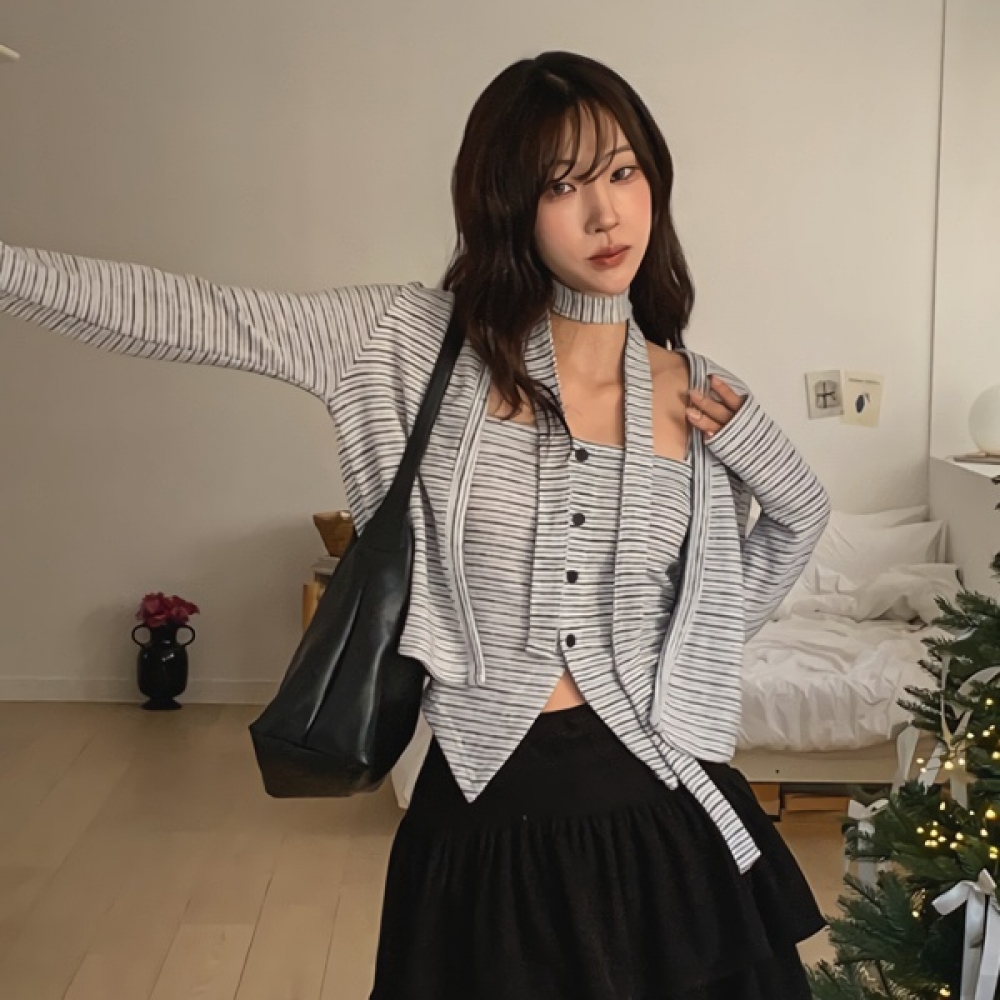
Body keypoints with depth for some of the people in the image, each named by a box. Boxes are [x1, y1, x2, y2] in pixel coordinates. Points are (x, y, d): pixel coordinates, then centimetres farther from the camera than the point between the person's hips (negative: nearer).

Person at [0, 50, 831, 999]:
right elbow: (199, 316, -12)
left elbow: (800, 523, 18)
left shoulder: (701, 397, 2)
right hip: (488, 813, -2)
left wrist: (767, 459, -2)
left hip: (659, 814, 2)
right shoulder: (420, 342, -5)